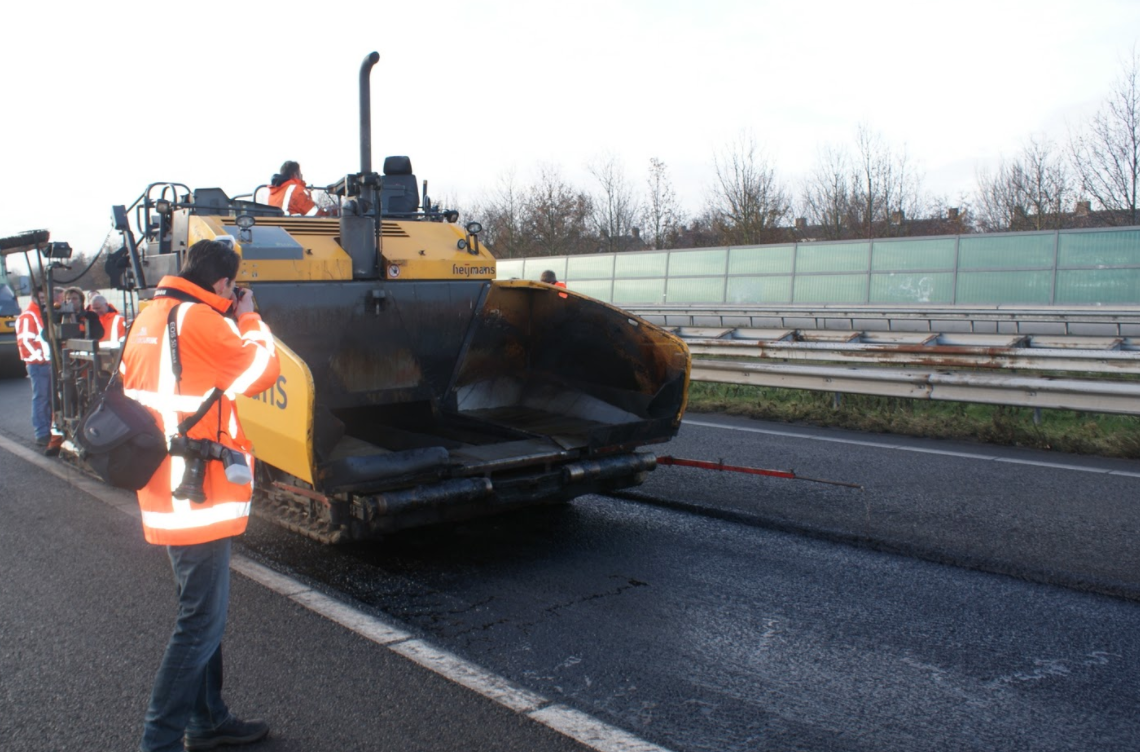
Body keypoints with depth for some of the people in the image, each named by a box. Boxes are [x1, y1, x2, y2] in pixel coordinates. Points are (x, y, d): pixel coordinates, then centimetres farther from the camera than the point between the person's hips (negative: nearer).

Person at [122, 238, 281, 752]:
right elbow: (263, 370, -11)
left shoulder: (150, 317, 11)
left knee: (203, 614, 19)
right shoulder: (200, 320, -17)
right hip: (198, 496, -10)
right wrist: (249, 319, 3)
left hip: (166, 492, 10)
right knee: (200, 623, -1)